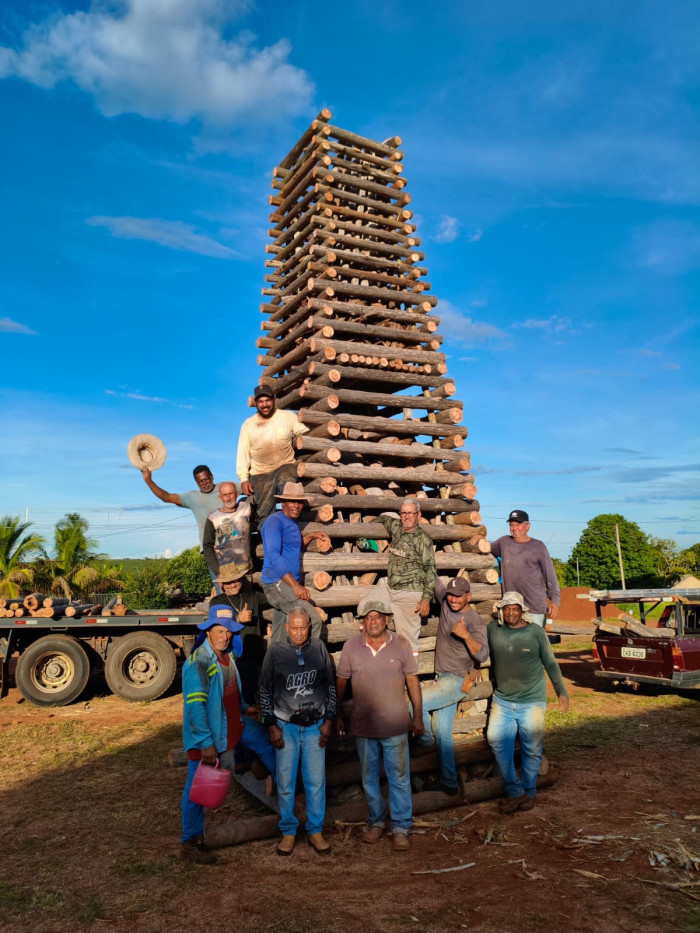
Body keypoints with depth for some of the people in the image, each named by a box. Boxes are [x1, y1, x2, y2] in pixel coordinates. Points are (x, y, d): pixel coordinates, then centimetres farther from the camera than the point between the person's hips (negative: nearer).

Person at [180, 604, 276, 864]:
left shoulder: (227, 654, 1)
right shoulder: (197, 663, -25)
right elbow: (195, 706, -28)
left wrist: (245, 707, 21)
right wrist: (206, 744, -28)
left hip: (235, 725, 8)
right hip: (207, 735, -8)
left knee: (266, 742, 18)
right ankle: (190, 843, 22)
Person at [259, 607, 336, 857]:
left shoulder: (319, 648, -3)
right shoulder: (275, 651, -7)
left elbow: (331, 686, 6)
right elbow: (265, 690, 0)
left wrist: (328, 720, 2)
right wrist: (271, 725, -2)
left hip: (315, 726, 1)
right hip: (285, 726, -1)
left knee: (316, 780, 7)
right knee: (285, 782, 6)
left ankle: (315, 831, 24)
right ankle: (288, 832, 24)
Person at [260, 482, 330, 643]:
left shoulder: (291, 523, 16)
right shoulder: (275, 521, -11)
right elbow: (274, 556, -21)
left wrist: (311, 536, 19)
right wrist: (295, 585, -23)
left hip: (286, 585, 9)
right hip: (277, 583, -9)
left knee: (279, 638, 12)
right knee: (314, 619, -15)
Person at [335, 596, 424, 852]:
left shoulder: (400, 644, -9)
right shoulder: (351, 646, -8)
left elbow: (412, 680, 0)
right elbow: (341, 681, 2)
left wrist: (418, 716, 2)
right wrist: (336, 715, 6)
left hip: (395, 725, -1)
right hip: (363, 725, 1)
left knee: (399, 778, 8)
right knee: (369, 778, 17)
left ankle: (401, 827, 25)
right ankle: (375, 822, 36)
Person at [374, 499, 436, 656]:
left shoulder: (423, 540, -10)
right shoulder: (396, 527, 6)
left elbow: (430, 570, -11)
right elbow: (384, 516, 29)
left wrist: (426, 598, -16)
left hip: (409, 594, -6)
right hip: (388, 588, 7)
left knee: (408, 634, -4)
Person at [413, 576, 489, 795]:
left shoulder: (475, 622, -15)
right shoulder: (445, 603, 3)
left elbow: (482, 655, -24)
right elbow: (435, 581, 15)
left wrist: (465, 635, -36)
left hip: (457, 681, -7)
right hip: (442, 679, 7)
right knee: (442, 732, 11)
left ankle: (425, 738, 4)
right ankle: (449, 782, 22)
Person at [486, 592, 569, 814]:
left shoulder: (535, 632, -4)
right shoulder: (492, 630, -1)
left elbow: (550, 664, 5)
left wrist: (562, 692, 7)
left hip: (532, 701, -1)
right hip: (502, 700, 1)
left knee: (531, 749, 4)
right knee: (497, 739, -15)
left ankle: (528, 792, 25)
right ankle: (513, 791, 0)